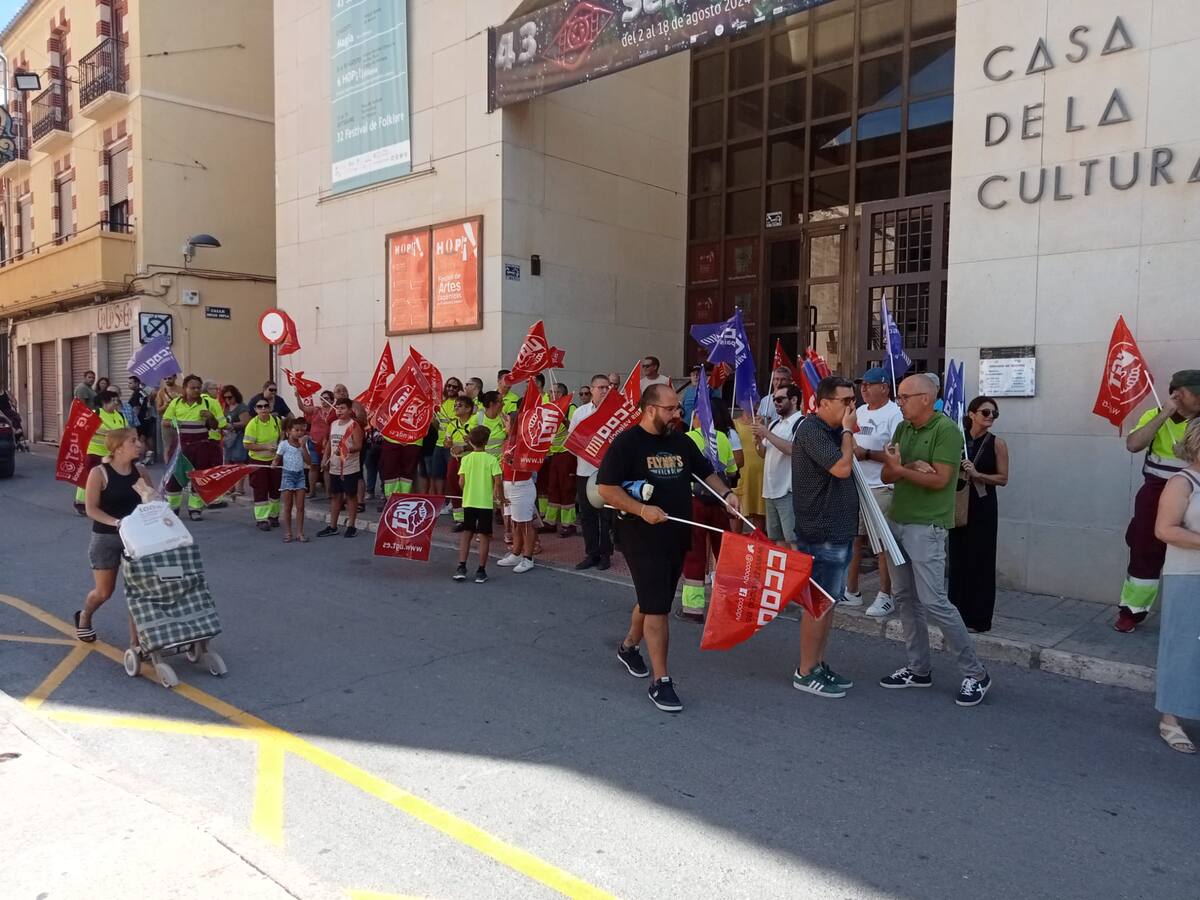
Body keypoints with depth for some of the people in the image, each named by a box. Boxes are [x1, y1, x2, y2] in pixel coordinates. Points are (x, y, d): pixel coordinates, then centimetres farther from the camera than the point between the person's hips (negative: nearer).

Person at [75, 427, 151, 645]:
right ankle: (84, 617, 44)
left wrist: (149, 493, -16)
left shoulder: (139, 470, -1)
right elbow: (91, 509, -12)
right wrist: (116, 522, -25)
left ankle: (136, 640, 8)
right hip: (106, 538, -3)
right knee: (104, 591, 10)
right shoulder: (99, 473, -14)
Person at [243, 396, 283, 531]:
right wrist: (266, 446, -25)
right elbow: (248, 445, -18)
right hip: (258, 461, -4)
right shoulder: (252, 424, -17)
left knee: (275, 489, 12)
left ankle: (273, 515, 28)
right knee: (260, 491, 0)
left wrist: (280, 447, -6)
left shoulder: (276, 420, -5)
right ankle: (261, 519, 8)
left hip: (274, 460, 4)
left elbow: (281, 435, 12)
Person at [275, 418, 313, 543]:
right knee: (288, 506, 3)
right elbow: (277, 459, -3)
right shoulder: (284, 444, -5)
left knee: (300, 506, 2)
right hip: (288, 475, -3)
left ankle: (300, 532, 8)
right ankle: (287, 533, 11)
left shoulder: (304, 444, 4)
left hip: (300, 475, 3)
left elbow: (309, 462, -5)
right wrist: (275, 464, -25)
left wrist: (303, 446, -12)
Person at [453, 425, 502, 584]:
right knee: (484, 536, 5)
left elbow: (461, 482, -4)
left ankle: (461, 567, 9)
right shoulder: (491, 459, -6)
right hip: (486, 503, -2)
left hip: (468, 502, 2)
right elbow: (497, 482, -11)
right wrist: (499, 497, 4)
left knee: (466, 533, 14)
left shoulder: (466, 459, 0)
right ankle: (481, 571, 7)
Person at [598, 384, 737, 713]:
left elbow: (705, 472, 19)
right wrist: (642, 510, -26)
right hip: (643, 537, -7)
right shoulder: (626, 443, -12)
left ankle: (629, 646, 44)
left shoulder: (682, 441, 8)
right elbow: (606, 488, -16)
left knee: (654, 600, 20)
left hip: (677, 536, 7)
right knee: (657, 607, -8)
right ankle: (660, 681, 0)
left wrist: (726, 494, 0)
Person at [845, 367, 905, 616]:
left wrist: (866, 454, -22)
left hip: (880, 488, -8)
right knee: (853, 539, 13)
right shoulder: (859, 412, 14)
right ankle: (851, 591, 24)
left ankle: (885, 596, 10)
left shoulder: (894, 414, -12)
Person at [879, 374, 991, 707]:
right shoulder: (902, 429, 11)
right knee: (904, 598, 11)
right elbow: (887, 475, 6)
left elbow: (939, 479, -18)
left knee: (933, 601, -8)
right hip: (897, 522, 8)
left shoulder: (946, 430, -12)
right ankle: (919, 670, 21)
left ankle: (975, 673, 6)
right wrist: (912, 467, -12)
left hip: (926, 527, -8)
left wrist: (901, 469, -13)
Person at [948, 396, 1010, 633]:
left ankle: (979, 619, 9)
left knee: (980, 561, 0)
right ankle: (958, 612, 21)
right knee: (958, 558, 8)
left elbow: (1003, 478, -6)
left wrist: (976, 474, -18)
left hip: (983, 507, -3)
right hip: (959, 504, 4)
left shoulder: (997, 444, -3)